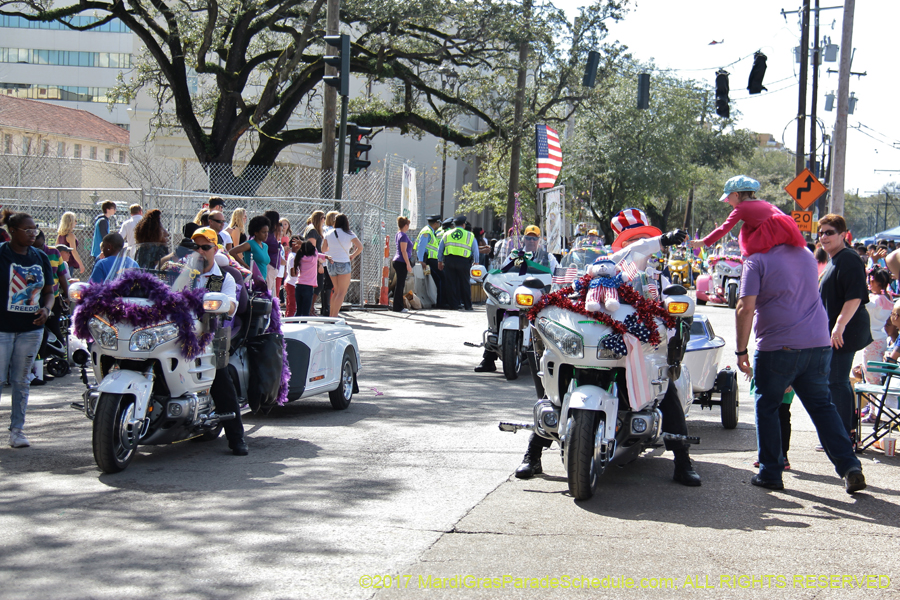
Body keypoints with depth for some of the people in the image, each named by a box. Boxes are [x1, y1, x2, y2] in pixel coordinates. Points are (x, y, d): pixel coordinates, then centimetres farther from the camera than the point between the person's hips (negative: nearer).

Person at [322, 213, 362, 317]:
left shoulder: (329, 234, 5)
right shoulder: (349, 234, -6)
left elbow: (323, 249, 12)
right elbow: (360, 247, -14)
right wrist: (353, 256, 1)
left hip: (331, 264, 5)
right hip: (343, 264, -5)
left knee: (337, 291, 18)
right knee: (342, 292, -2)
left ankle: (331, 316, 17)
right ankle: (334, 317, -11)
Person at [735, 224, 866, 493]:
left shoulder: (757, 260, -5)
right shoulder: (806, 254, 16)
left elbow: (745, 308, -12)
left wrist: (741, 351, -8)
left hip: (778, 347, -5)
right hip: (819, 342, 5)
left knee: (766, 408, 9)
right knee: (822, 405, 11)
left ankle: (770, 473, 10)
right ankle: (849, 466, -1)